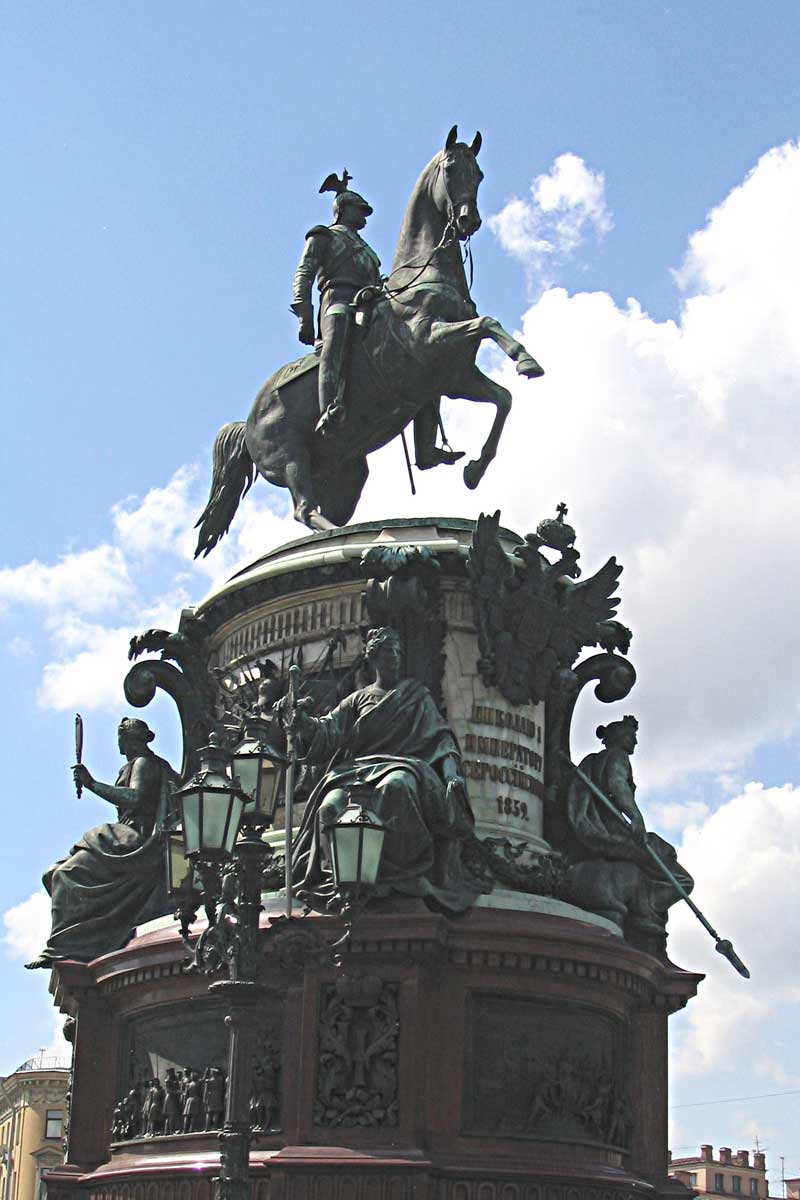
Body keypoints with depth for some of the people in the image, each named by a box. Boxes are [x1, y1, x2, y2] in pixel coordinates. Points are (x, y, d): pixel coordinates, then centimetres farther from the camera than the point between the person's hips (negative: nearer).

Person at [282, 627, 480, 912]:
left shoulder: (416, 694, 22)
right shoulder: (357, 699, 25)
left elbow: (439, 737, 12)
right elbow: (328, 734, 12)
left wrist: (451, 770, -7)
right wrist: (300, 719, -9)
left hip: (406, 765, -2)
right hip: (359, 768, 2)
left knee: (396, 786, -42)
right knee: (331, 807, -32)